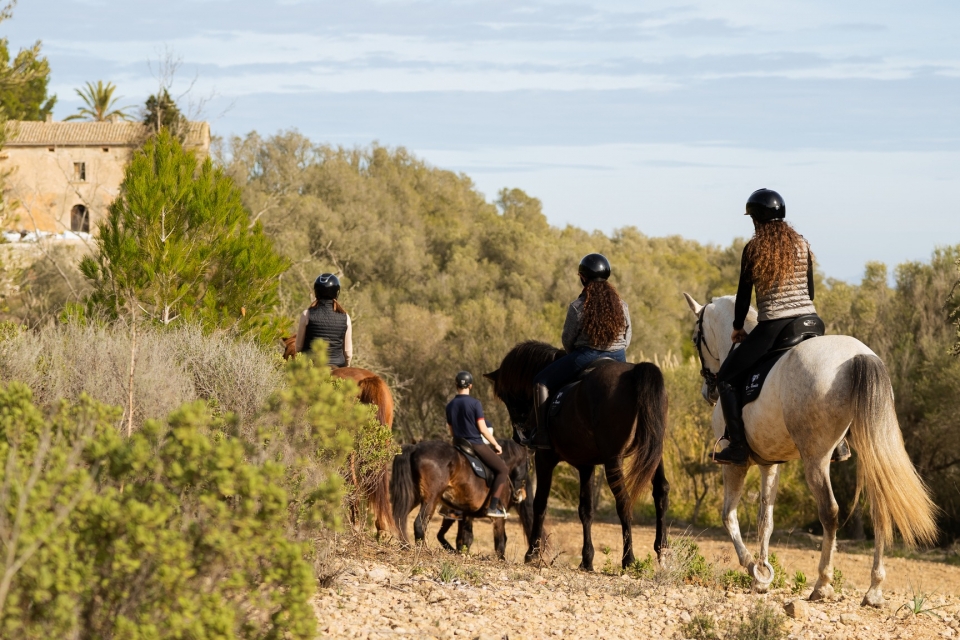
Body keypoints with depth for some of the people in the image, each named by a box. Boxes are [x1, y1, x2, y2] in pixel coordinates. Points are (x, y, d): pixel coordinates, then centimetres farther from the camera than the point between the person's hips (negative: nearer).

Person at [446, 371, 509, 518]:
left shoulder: (450, 406, 5)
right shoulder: (475, 403, -13)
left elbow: (451, 431, 11)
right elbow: (483, 429, -13)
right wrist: (496, 445, -1)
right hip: (476, 444, -6)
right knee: (503, 470, 3)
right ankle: (493, 507, -7)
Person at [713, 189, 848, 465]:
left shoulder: (753, 249, -4)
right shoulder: (802, 245, 8)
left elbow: (744, 294, 0)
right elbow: (810, 291, 14)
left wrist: (737, 328, 15)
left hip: (772, 327, -5)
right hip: (811, 322, 5)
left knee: (726, 378, 8)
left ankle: (738, 445, -2)